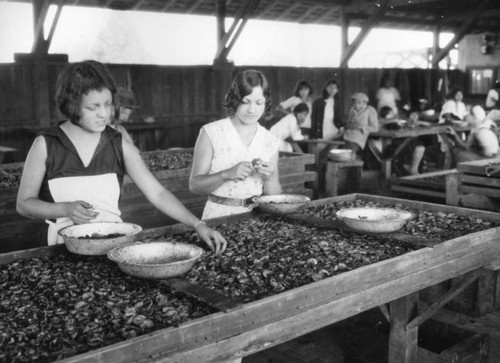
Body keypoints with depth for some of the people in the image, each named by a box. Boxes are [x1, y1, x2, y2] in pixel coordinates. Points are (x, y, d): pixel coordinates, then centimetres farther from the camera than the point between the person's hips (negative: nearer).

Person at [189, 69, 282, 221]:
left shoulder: (270, 141, 6)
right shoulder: (211, 133, -3)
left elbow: (274, 196, 8)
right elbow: (194, 185, -6)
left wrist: (269, 177, -12)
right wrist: (227, 175, -21)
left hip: (255, 216, 4)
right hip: (219, 216, -4)